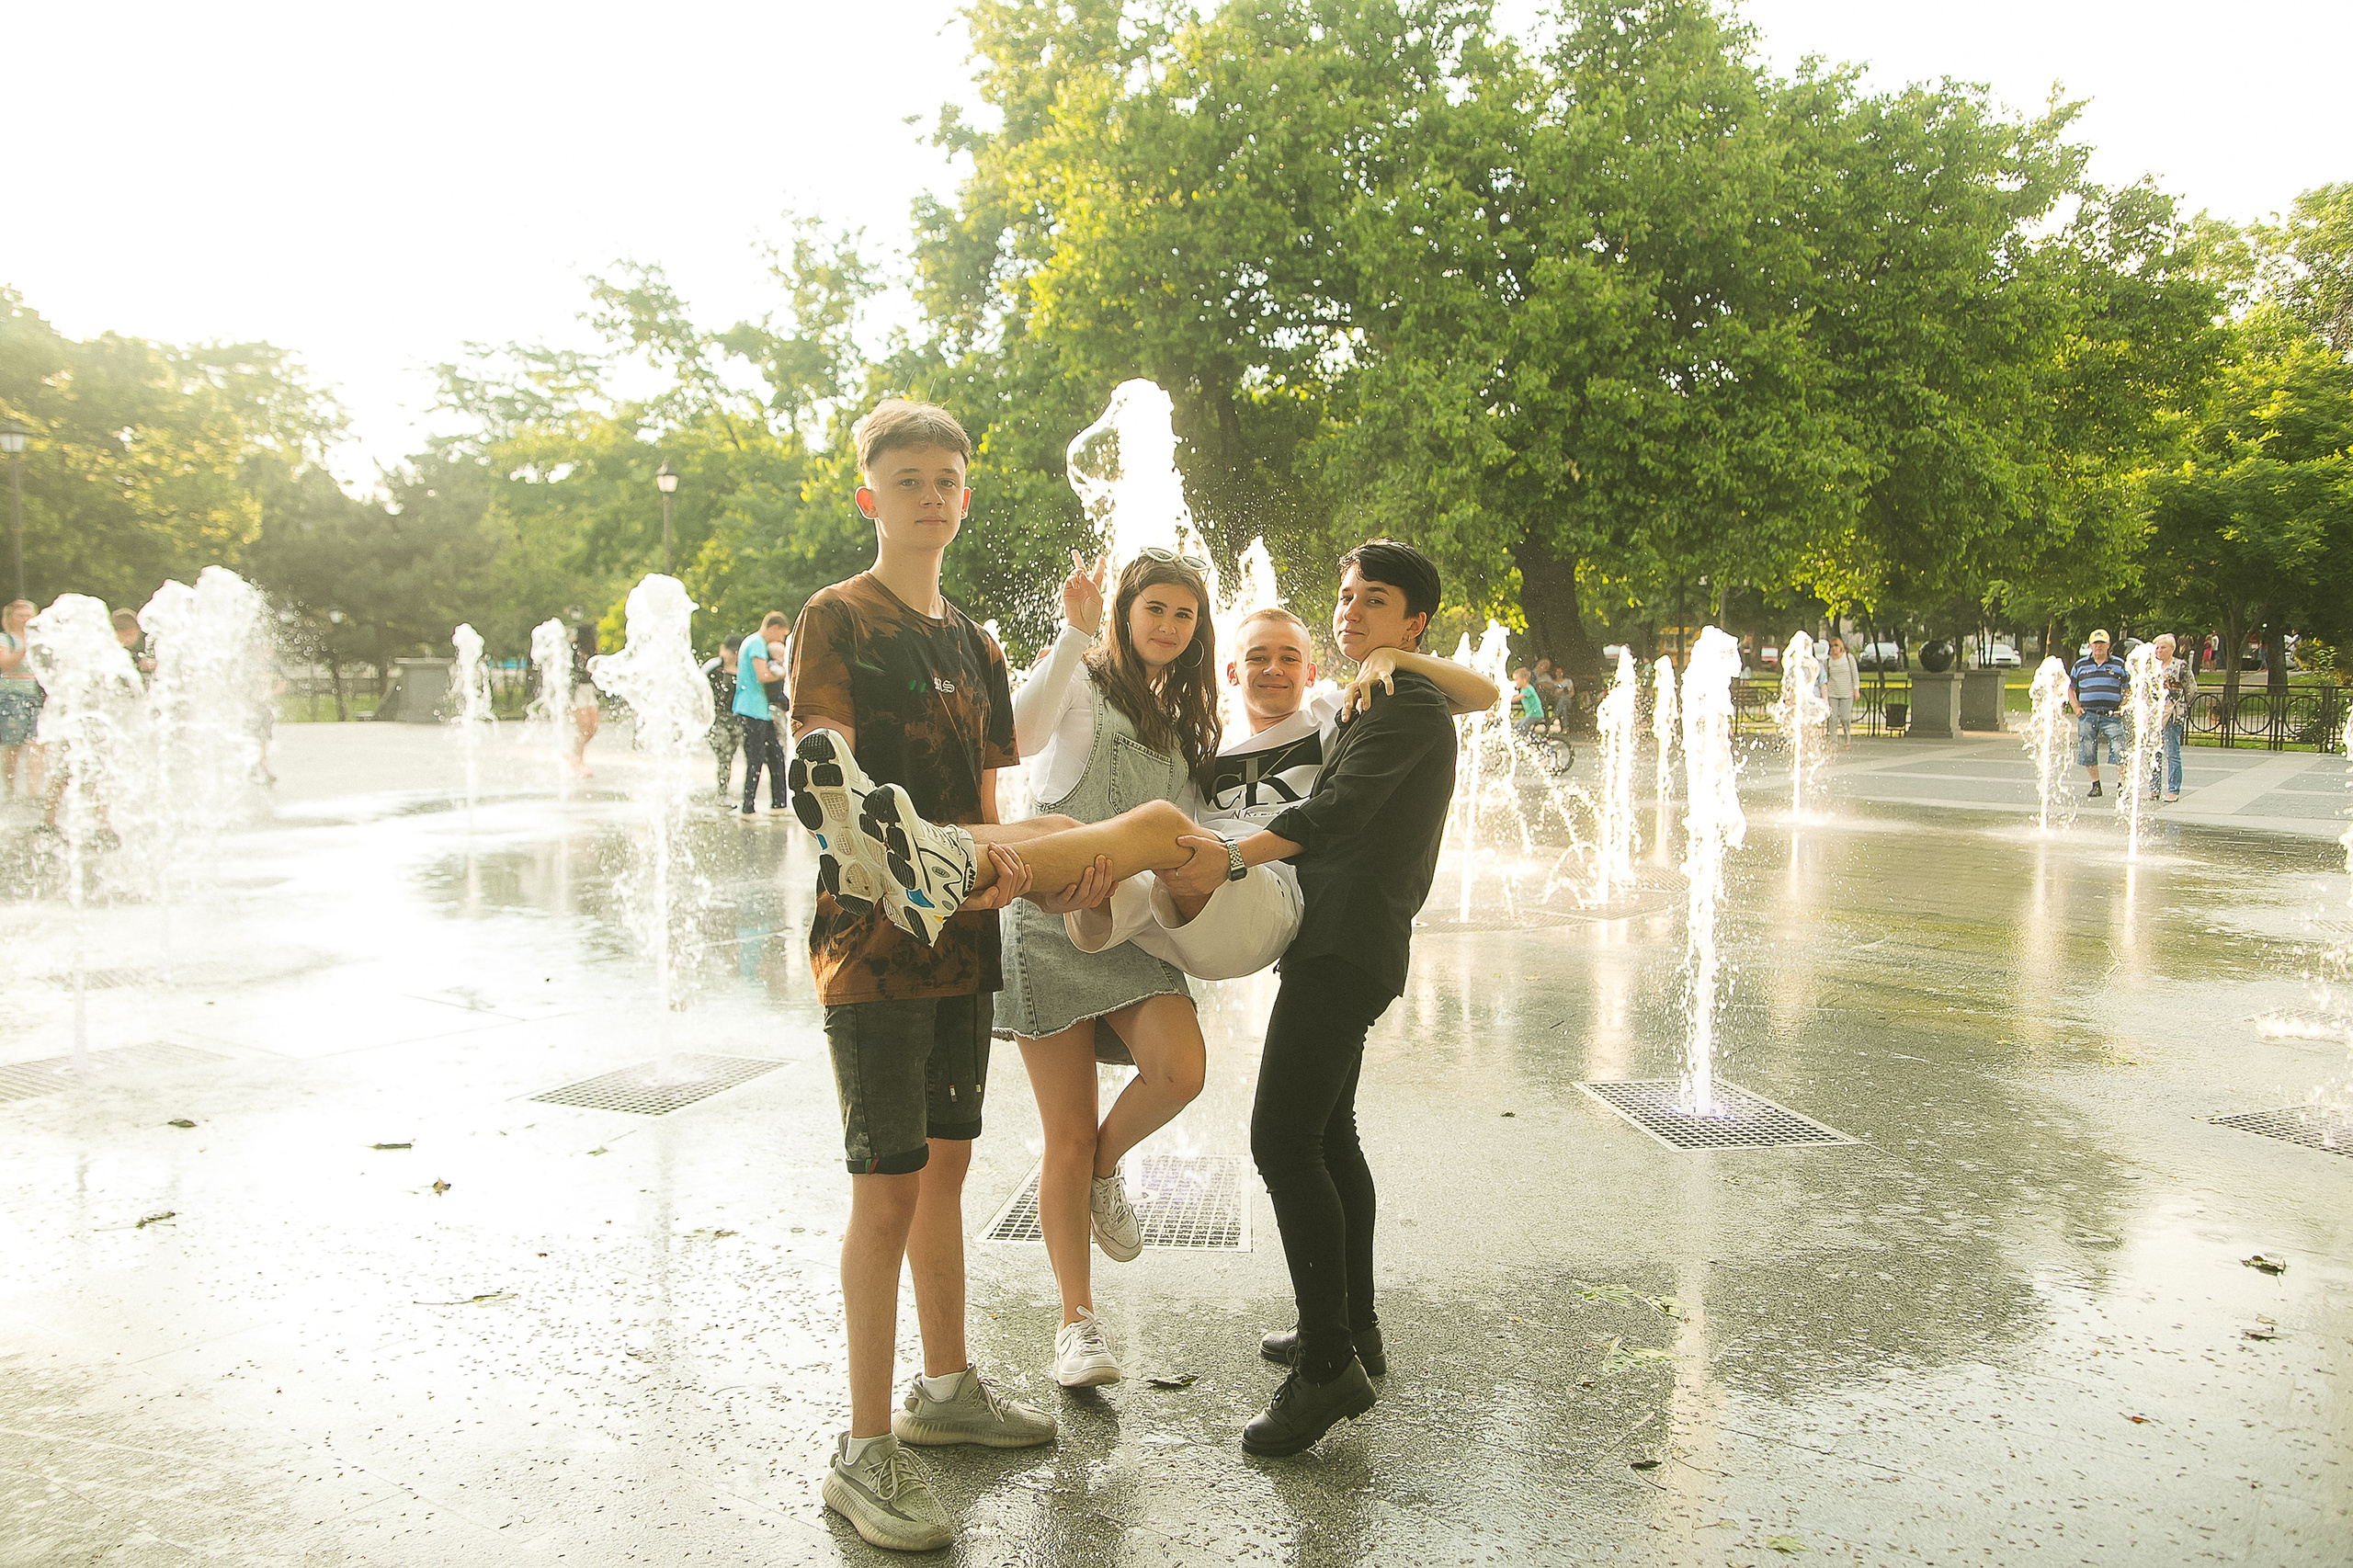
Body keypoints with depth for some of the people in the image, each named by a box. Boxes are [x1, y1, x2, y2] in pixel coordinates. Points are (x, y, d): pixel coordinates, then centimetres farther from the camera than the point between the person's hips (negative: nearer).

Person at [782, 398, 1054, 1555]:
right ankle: (864, 1450, 7)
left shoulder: (973, 644, 15)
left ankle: (945, 1389, 33)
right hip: (871, 939, -7)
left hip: (959, 938, 7)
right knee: (887, 1187, -5)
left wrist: (1001, 870, -4)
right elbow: (823, 776, -19)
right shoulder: (835, 618, -7)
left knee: (944, 1164, 17)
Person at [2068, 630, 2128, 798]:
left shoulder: (2119, 665, 10)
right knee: (2088, 752, 3)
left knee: (2120, 752, -10)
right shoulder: (2081, 665, 12)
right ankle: (2095, 784, 16)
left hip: (2111, 716, -2)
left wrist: (2122, 707, -2)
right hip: (2087, 715, 2)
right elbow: (2071, 688, 17)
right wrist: (2075, 706, 3)